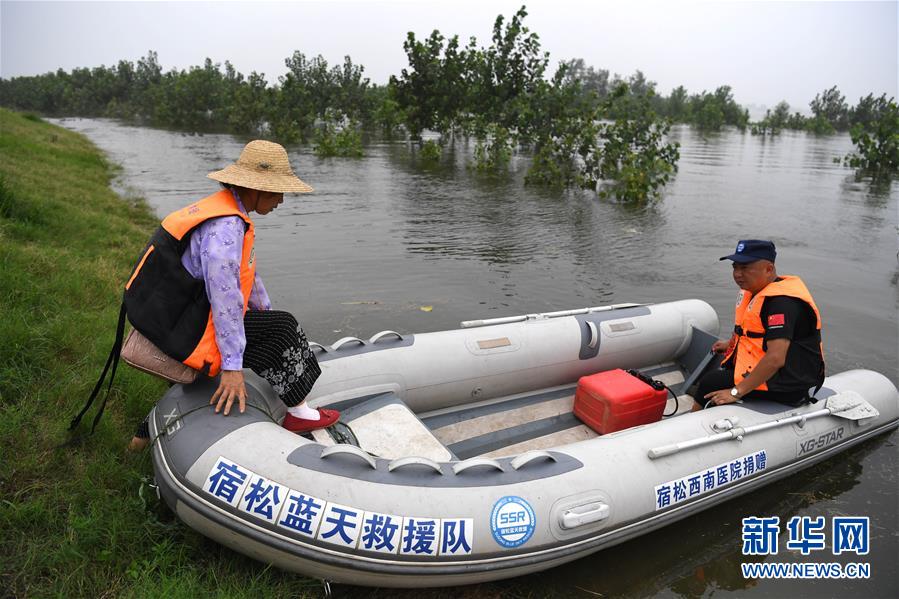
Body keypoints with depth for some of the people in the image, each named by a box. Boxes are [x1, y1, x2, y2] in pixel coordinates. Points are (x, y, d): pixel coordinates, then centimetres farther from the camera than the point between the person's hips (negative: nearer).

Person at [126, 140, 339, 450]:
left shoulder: (229, 212, 10)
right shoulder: (227, 225, -23)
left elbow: (244, 272, 22)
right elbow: (224, 295, -27)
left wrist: (267, 312, 30)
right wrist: (233, 366, -24)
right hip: (182, 329, -10)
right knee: (281, 329, -8)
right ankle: (297, 412, 5)